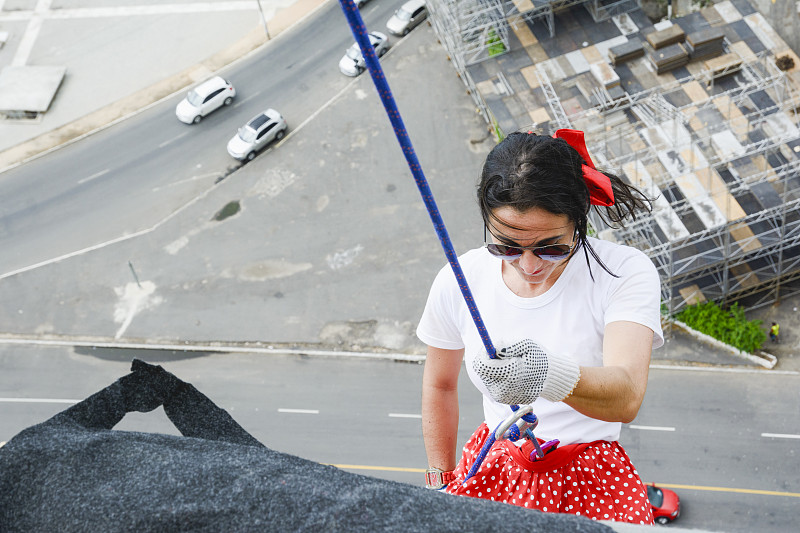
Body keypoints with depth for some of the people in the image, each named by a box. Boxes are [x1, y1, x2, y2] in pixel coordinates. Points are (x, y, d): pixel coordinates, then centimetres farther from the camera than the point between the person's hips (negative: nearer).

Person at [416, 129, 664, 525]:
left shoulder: (625, 272, -13)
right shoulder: (458, 281, -5)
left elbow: (626, 396, -28)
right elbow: (439, 385, 12)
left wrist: (553, 377, -47)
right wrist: (440, 483, 14)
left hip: (589, 470, -1)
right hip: (494, 462, 2)